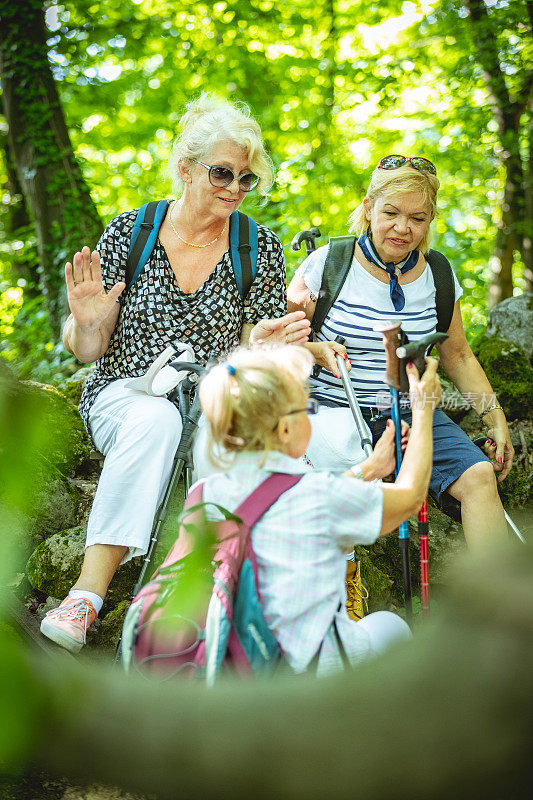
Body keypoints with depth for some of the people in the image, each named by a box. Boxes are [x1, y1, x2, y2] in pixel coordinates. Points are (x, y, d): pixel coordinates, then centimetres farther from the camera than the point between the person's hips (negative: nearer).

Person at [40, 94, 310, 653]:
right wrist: (87, 324, -18)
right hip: (124, 394, 0)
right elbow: (86, 351, 5)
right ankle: (87, 594, -38)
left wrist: (262, 348, -19)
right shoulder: (128, 233, 2)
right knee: (156, 420, -37)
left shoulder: (261, 249, 4)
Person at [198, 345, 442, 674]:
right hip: (305, 668, -5)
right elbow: (410, 495, 0)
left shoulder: (207, 492, -4)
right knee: (390, 625, 27)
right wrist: (424, 410, 11)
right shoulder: (318, 494, -21)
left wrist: (368, 469, 24)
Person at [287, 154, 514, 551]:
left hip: (412, 412, 3)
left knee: (480, 476, -19)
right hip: (334, 409, -3)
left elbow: (458, 356, 17)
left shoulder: (437, 274, 7)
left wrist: (495, 418, 10)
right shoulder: (328, 263, -3)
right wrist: (317, 351, -18)